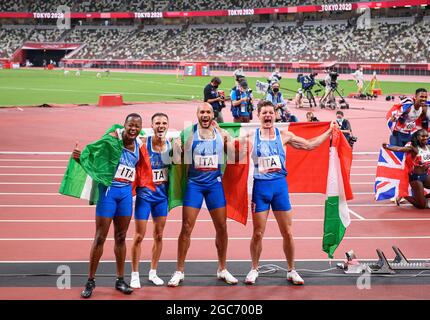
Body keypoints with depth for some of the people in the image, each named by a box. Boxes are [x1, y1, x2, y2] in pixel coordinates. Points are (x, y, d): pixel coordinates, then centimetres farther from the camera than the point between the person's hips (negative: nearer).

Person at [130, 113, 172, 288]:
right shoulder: (143, 143, -13)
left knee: (159, 235, 11)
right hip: (144, 194, -4)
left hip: (162, 195, 4)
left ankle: (153, 273, 26)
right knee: (139, 236, 2)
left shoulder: (171, 145, -1)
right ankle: (135, 275, 14)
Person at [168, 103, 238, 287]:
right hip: (194, 183, -2)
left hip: (215, 183, 3)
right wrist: (177, 144, -23)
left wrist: (229, 141, -10)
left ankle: (222, 269, 22)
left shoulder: (221, 134, 5)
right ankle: (179, 271, 7)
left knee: (222, 227, 6)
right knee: (186, 227, -3)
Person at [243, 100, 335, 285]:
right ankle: (254, 269, 22)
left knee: (287, 232, 4)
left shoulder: (283, 136, 3)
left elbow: (309, 145, 8)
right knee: (258, 233, 4)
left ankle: (291, 270, 19)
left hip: (279, 185, 1)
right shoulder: (251, 138, -1)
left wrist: (329, 132, 9)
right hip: (260, 186, -1)